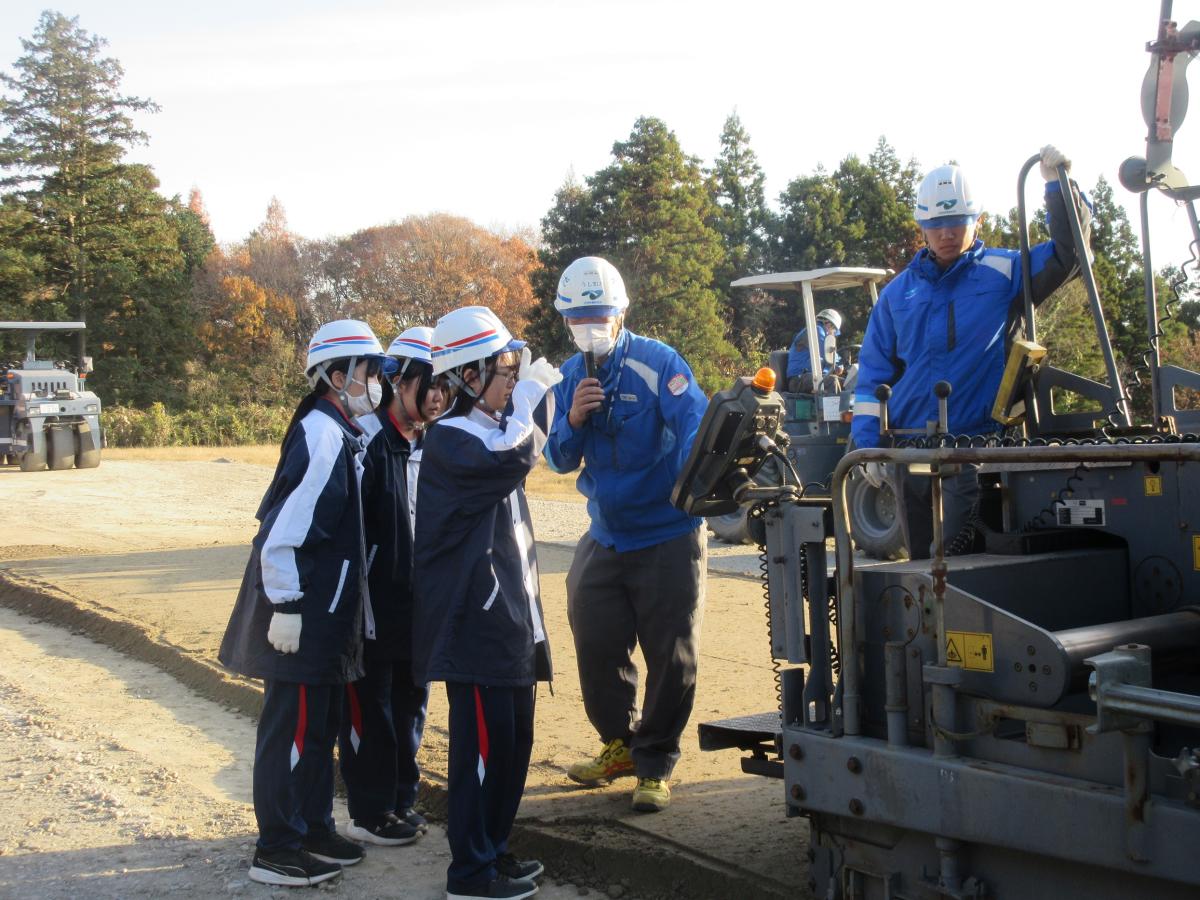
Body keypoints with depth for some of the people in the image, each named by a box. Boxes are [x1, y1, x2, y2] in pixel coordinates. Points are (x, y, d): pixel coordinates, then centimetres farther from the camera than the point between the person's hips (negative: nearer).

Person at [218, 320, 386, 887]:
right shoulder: (322, 435, -18)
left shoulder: (340, 434, 11)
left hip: (325, 615, 10)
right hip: (303, 615, -10)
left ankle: (313, 830, 29)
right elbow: (283, 528, -23)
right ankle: (277, 851, 10)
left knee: (320, 725, 17)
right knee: (293, 729, 0)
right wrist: (286, 607, -21)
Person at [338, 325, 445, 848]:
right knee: (369, 706, 3)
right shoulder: (368, 439, -15)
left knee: (409, 702, 15)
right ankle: (369, 813, 14)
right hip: (373, 604, -7)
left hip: (417, 604, 7)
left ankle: (401, 800, 28)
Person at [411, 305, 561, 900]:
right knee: (484, 741, -5)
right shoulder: (450, 439, -14)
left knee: (514, 737, 14)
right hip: (472, 619, -10)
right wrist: (533, 394, -19)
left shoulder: (492, 427, 17)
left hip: (508, 613, 10)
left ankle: (494, 849, 27)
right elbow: (514, 460, -30)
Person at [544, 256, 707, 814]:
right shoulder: (572, 375, 4)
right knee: (596, 649, 11)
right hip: (605, 535, 5)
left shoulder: (658, 363, -13)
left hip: (668, 537, -5)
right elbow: (560, 459, 5)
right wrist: (572, 421, -16)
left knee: (671, 657, 2)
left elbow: (696, 428, -24)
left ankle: (654, 765, 18)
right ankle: (619, 744, 33)